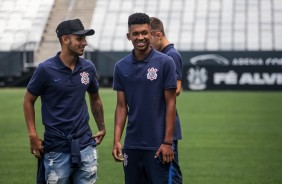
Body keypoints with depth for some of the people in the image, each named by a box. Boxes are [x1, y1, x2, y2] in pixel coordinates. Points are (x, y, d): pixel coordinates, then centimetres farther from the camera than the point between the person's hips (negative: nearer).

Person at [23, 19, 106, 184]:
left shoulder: (88, 68, 4)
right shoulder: (46, 69, -8)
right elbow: (29, 101, 2)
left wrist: (102, 128, 20)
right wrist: (33, 135, -5)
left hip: (85, 144, 4)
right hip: (56, 149, -3)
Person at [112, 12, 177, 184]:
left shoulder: (165, 63, -5)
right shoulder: (121, 67, 6)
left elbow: (170, 104, -5)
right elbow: (121, 106, 9)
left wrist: (167, 142, -10)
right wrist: (117, 140, 0)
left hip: (157, 145, -4)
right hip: (132, 145, 4)